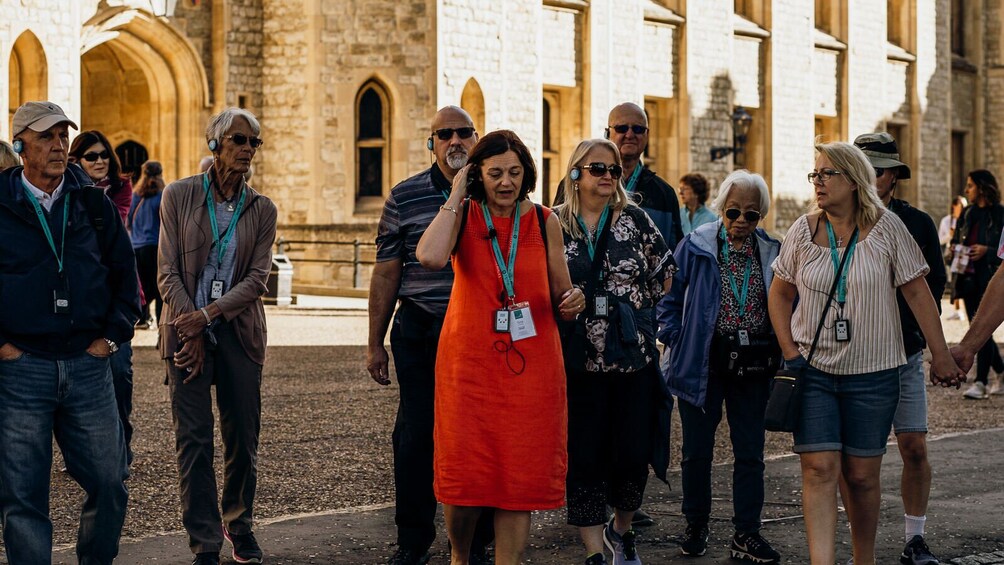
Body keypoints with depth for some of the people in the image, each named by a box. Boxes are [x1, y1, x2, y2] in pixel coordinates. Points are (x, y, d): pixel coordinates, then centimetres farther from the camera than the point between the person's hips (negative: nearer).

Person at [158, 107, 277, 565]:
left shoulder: (261, 209, 5)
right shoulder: (179, 196, 0)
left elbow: (257, 278, -3)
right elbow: (168, 272, -3)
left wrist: (208, 314, -16)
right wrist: (192, 333, -11)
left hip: (238, 332, 2)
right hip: (186, 329, -2)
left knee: (242, 436, 6)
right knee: (194, 438, -3)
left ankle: (239, 525, 27)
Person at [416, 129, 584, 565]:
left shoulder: (544, 222, 5)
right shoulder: (462, 216, -1)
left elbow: (560, 297, 12)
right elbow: (430, 257, -24)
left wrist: (572, 302, -12)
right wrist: (455, 196, -14)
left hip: (530, 365, 1)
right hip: (469, 362, -1)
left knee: (520, 478, 1)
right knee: (466, 473, 4)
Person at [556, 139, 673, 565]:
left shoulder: (634, 219, 5)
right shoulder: (554, 224, 2)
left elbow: (664, 273, 11)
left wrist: (637, 307, 7)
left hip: (633, 356, 1)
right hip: (579, 361, -1)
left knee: (633, 455, 2)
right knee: (584, 458, 0)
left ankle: (621, 530, 28)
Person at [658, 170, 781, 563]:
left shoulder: (772, 253, 4)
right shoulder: (696, 246, -3)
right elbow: (669, 298, 2)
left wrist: (779, 348, 3)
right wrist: (676, 340, -6)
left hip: (752, 365, 2)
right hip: (704, 363, -2)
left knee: (750, 452, 4)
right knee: (697, 450, 8)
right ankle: (696, 527, 23)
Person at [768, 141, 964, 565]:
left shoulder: (886, 228, -3)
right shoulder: (803, 231, 2)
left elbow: (917, 293, 0)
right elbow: (779, 293, 12)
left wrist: (940, 354, -1)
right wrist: (789, 351, 2)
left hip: (872, 373, -1)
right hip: (813, 370, 1)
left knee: (862, 475, 5)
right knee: (819, 469, -10)